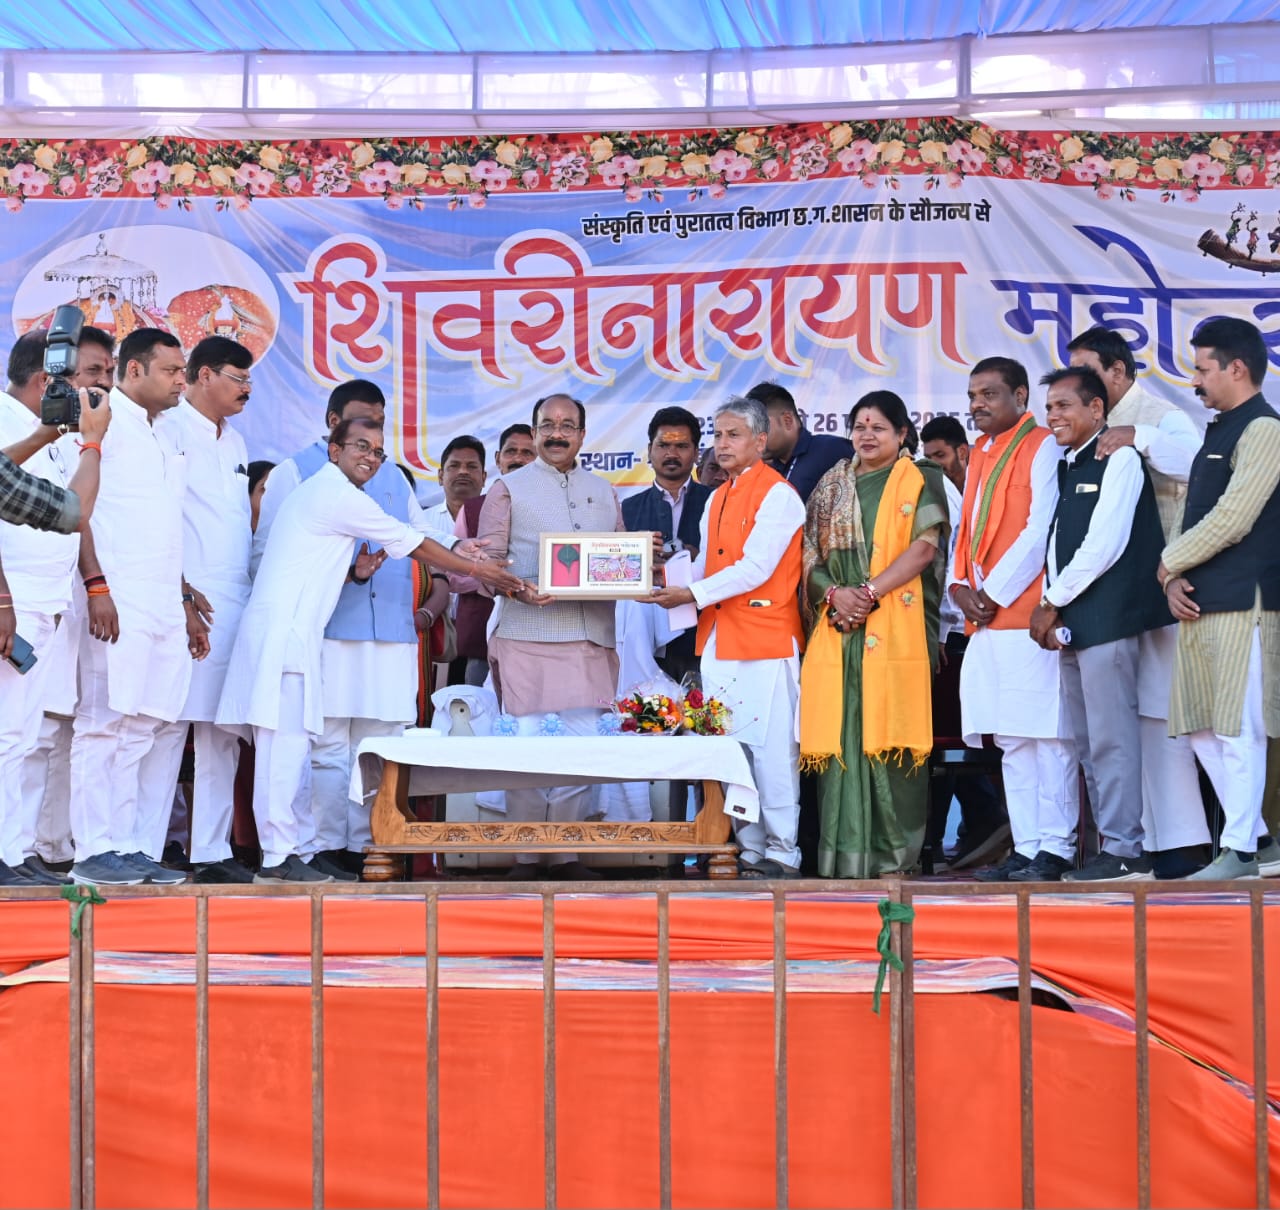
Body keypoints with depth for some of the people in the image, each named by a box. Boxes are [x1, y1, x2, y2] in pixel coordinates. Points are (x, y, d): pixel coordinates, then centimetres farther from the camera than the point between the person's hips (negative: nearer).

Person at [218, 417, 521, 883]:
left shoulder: (321, 492, 23)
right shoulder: (340, 496, -8)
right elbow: (411, 543, -5)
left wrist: (355, 572, 8)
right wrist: (476, 568, 4)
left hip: (289, 630, 10)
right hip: (283, 630, -10)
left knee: (293, 744, 9)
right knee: (285, 740, -11)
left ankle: (300, 848, 11)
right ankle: (279, 856, -11)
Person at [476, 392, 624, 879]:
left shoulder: (603, 491, 20)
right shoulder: (508, 488, 8)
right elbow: (488, 559, 1)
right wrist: (517, 589, -18)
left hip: (591, 639, 3)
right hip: (528, 637, -3)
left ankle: (566, 853, 8)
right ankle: (525, 856, 2)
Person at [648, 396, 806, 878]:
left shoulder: (778, 494, -6)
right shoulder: (717, 500, 19)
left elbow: (754, 568, -14)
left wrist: (692, 595, -16)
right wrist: (668, 585, -2)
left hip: (765, 641, -8)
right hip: (717, 640, 8)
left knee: (770, 748, -6)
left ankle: (782, 853, 0)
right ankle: (750, 849, 13)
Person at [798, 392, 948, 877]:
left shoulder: (919, 482, 6)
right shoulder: (832, 486, 17)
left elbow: (925, 546, -5)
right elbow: (810, 550, 12)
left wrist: (870, 592, -13)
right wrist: (834, 592, -7)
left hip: (896, 626, -3)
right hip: (838, 627, 4)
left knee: (890, 731, -7)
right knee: (841, 734, -2)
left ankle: (894, 848, -1)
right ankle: (845, 850, 1)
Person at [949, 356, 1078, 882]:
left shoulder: (1042, 447, -3)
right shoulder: (978, 456, 22)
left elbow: (1040, 531, -11)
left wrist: (994, 592, -11)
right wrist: (960, 586, 4)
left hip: (1029, 616, -8)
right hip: (986, 622, 8)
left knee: (1046, 735, -7)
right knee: (1012, 740, 8)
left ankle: (1055, 849, -5)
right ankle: (1026, 847, 11)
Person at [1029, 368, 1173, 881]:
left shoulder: (1118, 460, -7)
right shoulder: (1068, 467, 20)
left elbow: (1104, 545, -14)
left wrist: (1052, 602, -7)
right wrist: (1051, 611, 4)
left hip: (1106, 618, -9)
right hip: (1070, 624, 9)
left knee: (1111, 737, -9)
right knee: (1089, 742, 10)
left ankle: (1124, 852, -5)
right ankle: (1107, 846, 15)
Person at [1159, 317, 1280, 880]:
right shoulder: (1219, 432, 20)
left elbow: (1230, 520, -16)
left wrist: (1168, 562, -4)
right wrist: (1175, 579, 3)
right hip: (1200, 603, 9)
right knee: (1202, 728, 10)